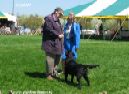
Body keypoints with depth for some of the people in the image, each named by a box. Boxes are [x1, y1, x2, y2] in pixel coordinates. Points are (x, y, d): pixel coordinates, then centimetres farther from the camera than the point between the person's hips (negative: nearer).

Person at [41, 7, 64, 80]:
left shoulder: (57, 20, 17)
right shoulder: (49, 19, -13)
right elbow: (49, 30, -21)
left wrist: (61, 34, 8)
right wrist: (58, 35, -17)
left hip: (57, 43, 10)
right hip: (50, 43, -10)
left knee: (57, 58, 14)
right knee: (50, 59, -3)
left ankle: (53, 72, 27)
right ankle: (49, 74, 7)